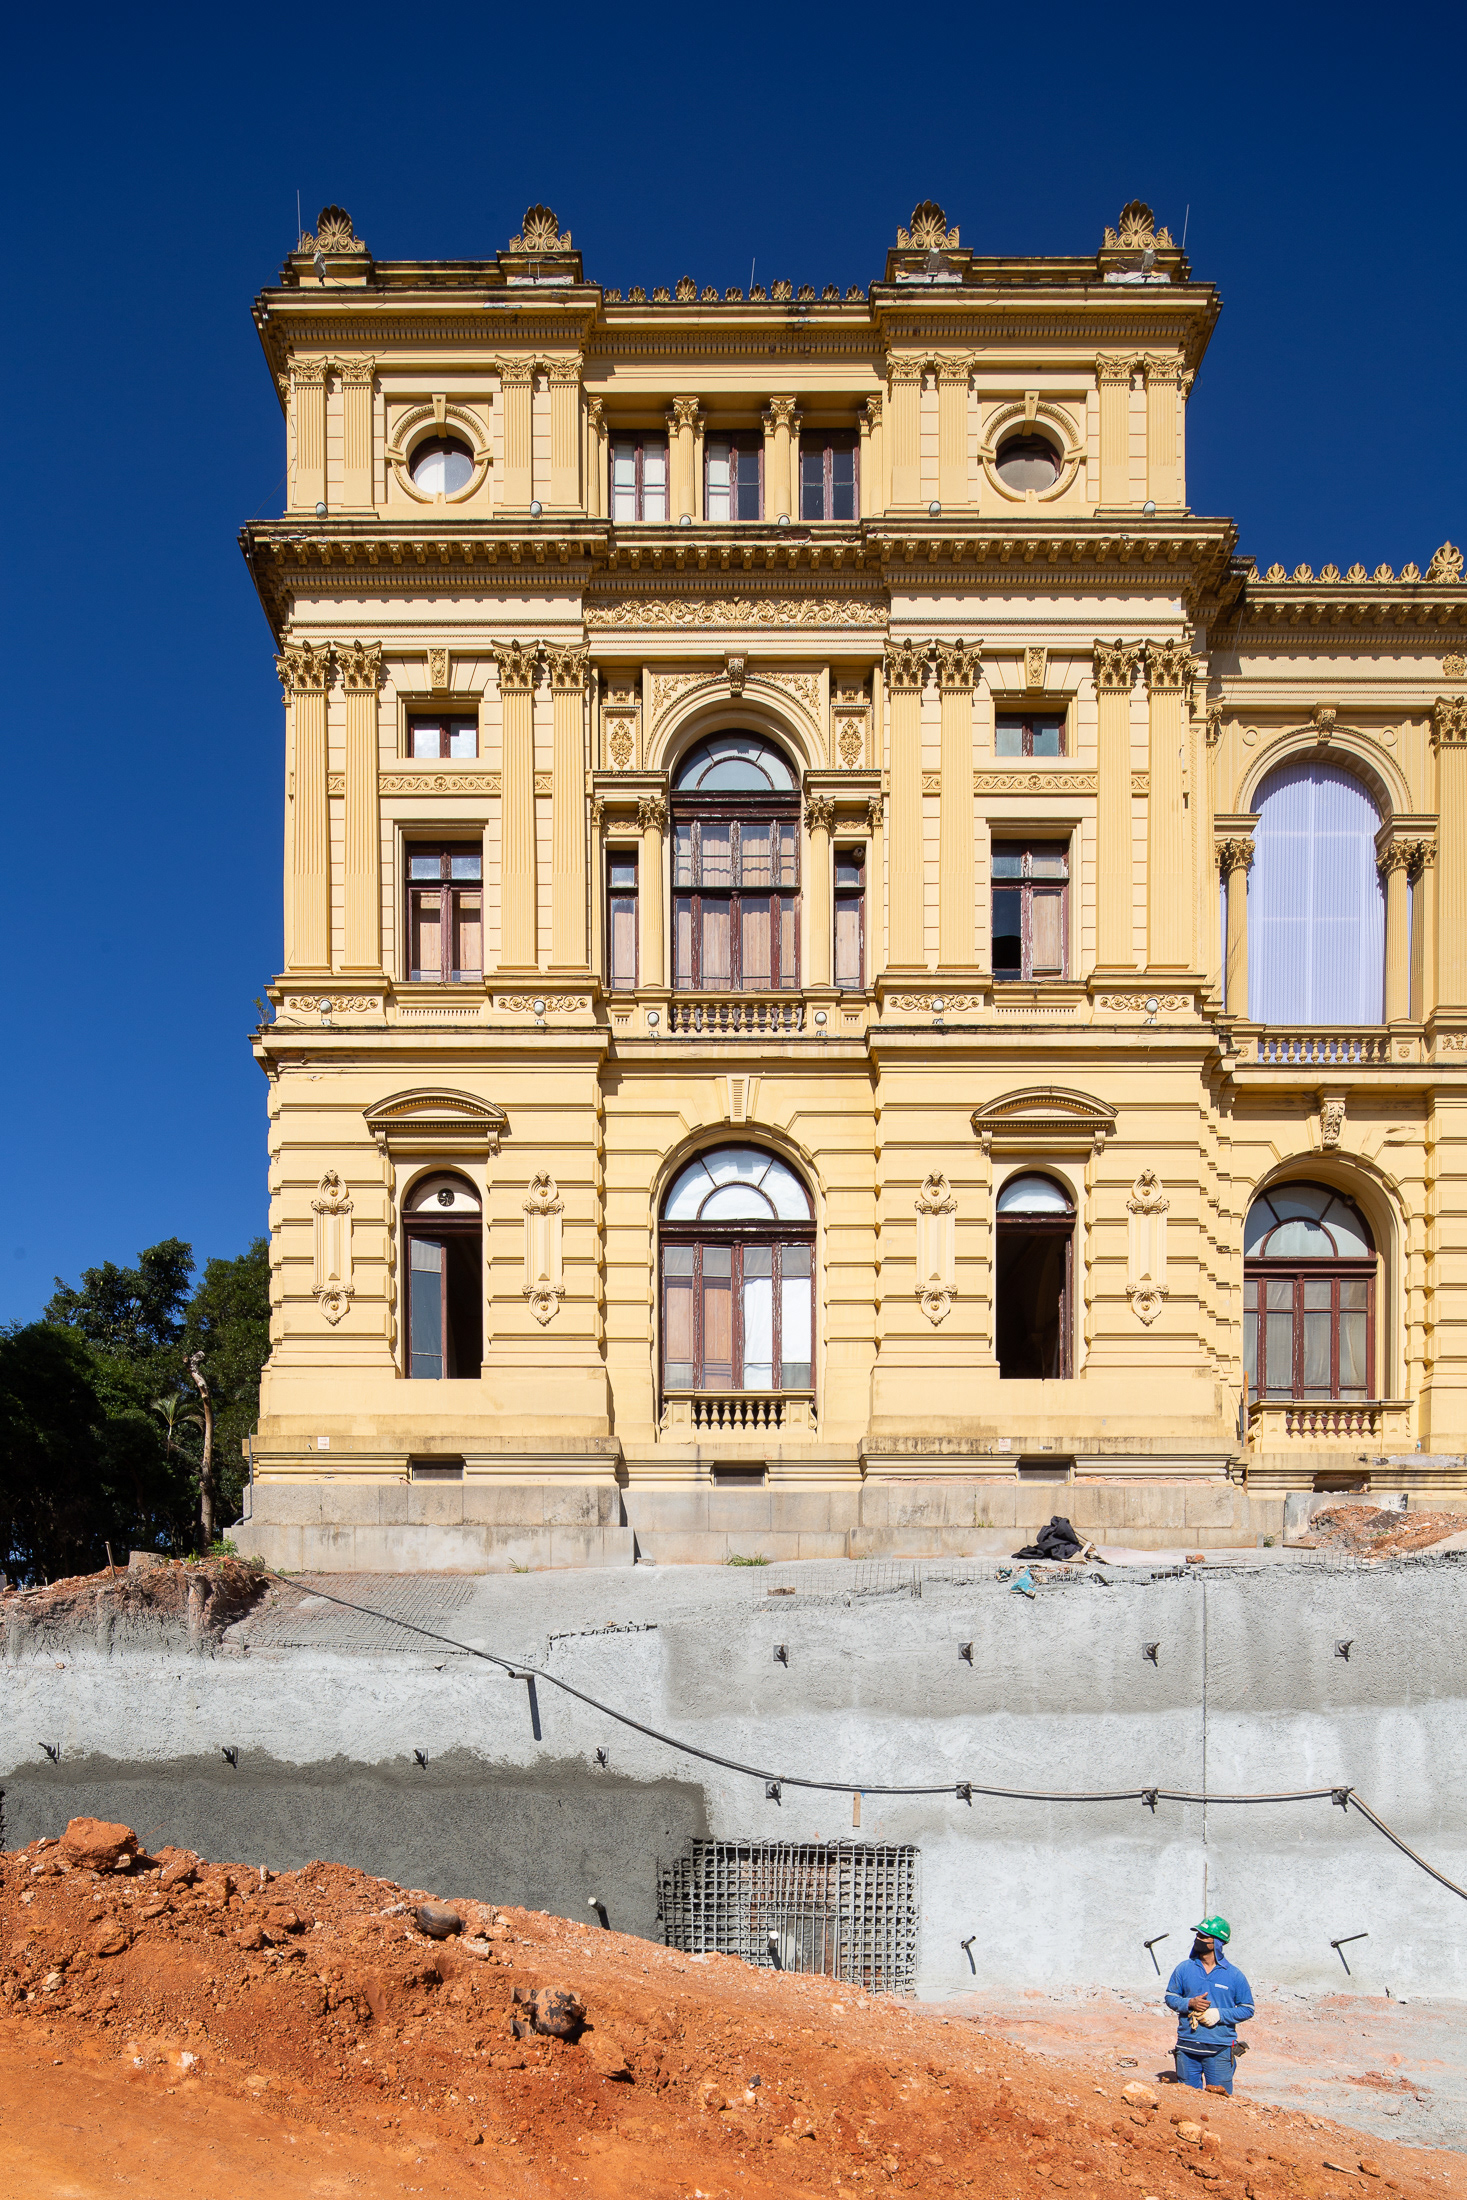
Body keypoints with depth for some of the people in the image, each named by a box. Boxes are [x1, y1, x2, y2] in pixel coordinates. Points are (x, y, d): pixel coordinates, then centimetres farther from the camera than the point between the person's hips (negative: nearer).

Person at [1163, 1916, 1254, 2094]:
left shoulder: (1234, 1975, -1)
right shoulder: (1184, 1969, 4)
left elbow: (1247, 2009, 2)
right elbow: (1170, 1998, 10)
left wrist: (1220, 2014, -13)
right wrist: (1190, 2003, -10)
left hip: (1220, 2051, -2)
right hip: (1187, 2047, 2)